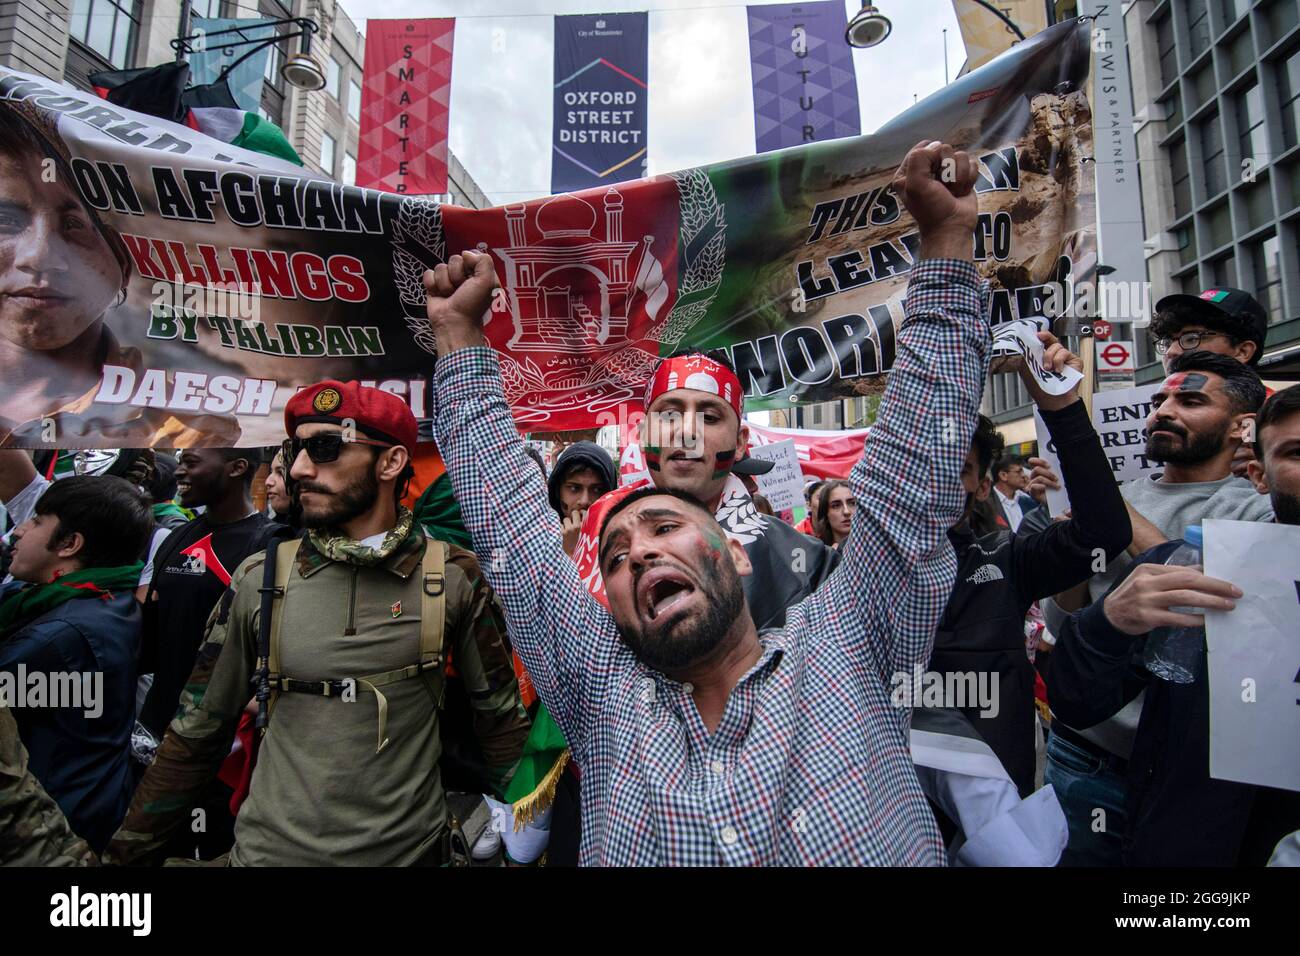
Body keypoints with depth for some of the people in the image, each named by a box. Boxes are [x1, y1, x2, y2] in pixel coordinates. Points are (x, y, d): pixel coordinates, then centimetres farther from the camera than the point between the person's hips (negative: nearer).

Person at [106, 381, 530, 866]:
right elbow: (198, 730, 3)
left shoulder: (454, 577, -10)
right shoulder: (259, 579, -5)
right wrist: (128, 849, 4)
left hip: (410, 848, -1)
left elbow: (499, 714, -3)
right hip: (272, 848, 1)